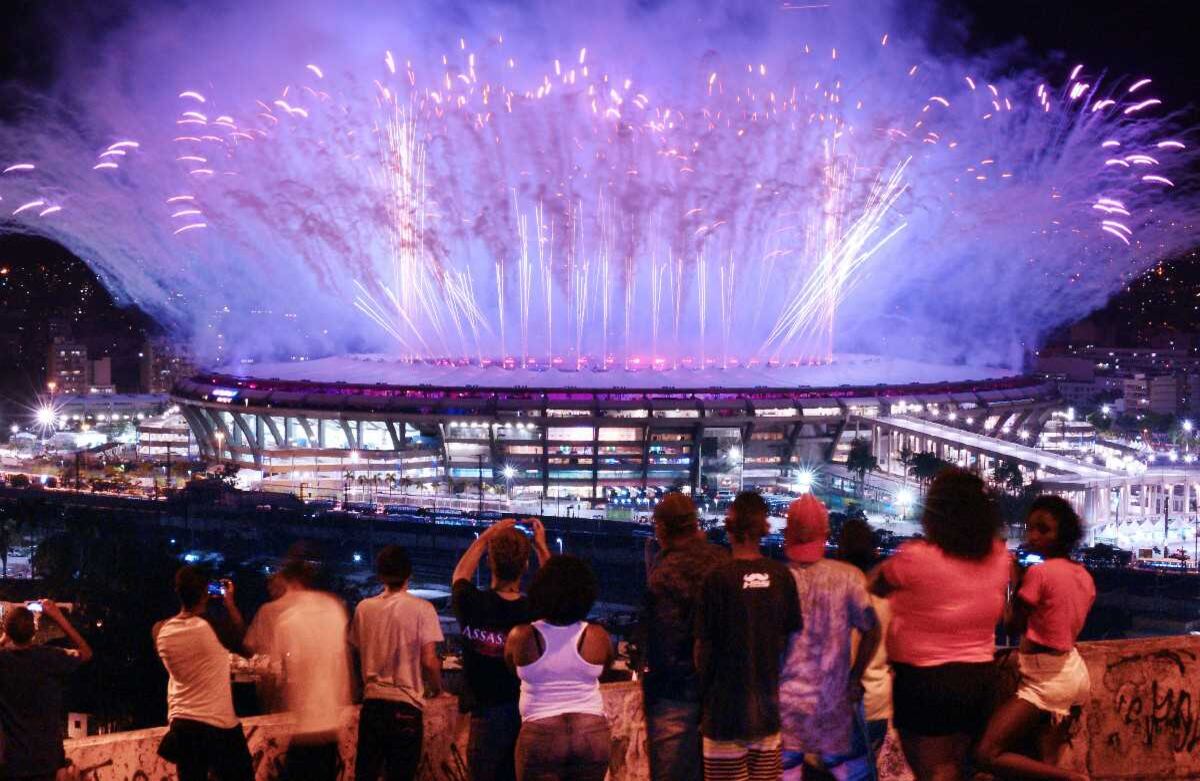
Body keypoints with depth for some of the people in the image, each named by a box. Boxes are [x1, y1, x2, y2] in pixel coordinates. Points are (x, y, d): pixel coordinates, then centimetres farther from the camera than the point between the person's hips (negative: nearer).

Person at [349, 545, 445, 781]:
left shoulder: (363, 608, 2)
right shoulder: (421, 609, -9)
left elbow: (355, 653, 7)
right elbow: (429, 661, -12)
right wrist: (437, 687, 6)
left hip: (371, 701, 4)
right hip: (406, 703, -4)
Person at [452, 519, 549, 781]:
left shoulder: (471, 604, -14)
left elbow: (459, 576, 12)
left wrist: (484, 538, 20)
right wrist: (541, 546, 18)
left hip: (487, 715, 0)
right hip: (530, 715, 1)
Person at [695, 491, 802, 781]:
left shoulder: (719, 577, -13)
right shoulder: (781, 576, -2)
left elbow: (704, 648, -8)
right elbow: (790, 640, 4)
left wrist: (703, 695, 8)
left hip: (727, 710, -4)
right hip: (768, 707, 4)